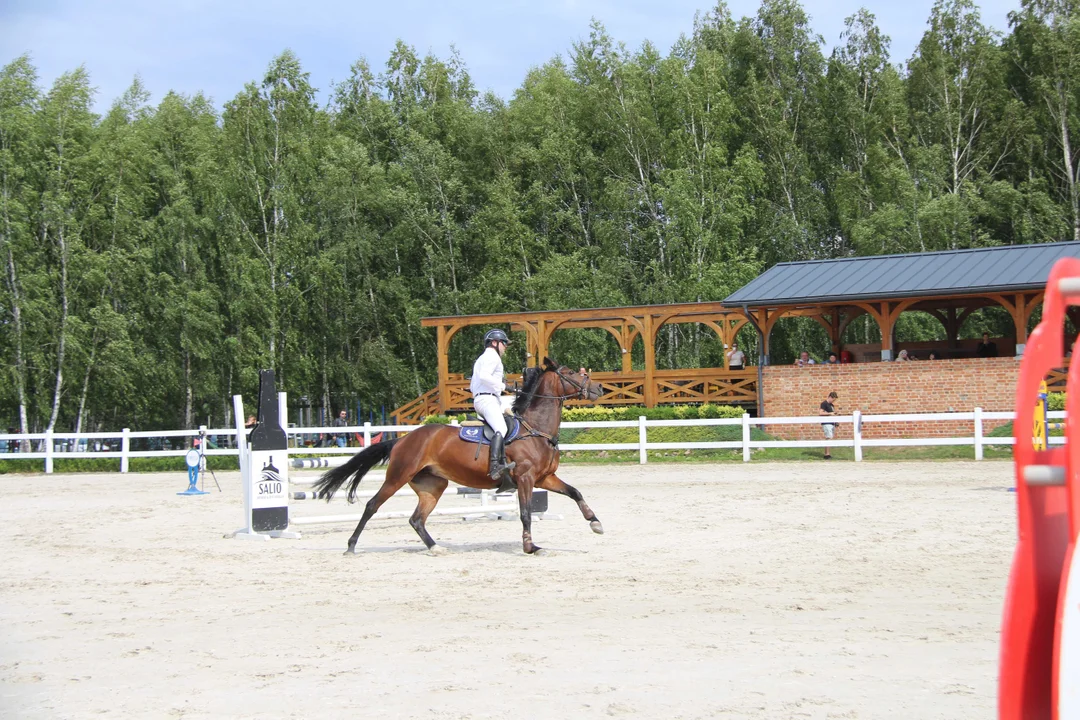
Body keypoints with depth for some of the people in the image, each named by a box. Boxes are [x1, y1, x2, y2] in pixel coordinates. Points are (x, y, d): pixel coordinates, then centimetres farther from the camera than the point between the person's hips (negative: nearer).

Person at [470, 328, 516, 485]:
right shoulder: (492, 356, -1)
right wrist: (502, 386, -12)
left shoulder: (481, 360, 31)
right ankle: (495, 465, -50)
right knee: (501, 429, -29)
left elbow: (472, 387, 29)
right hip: (488, 399, -11)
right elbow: (484, 376, -20)